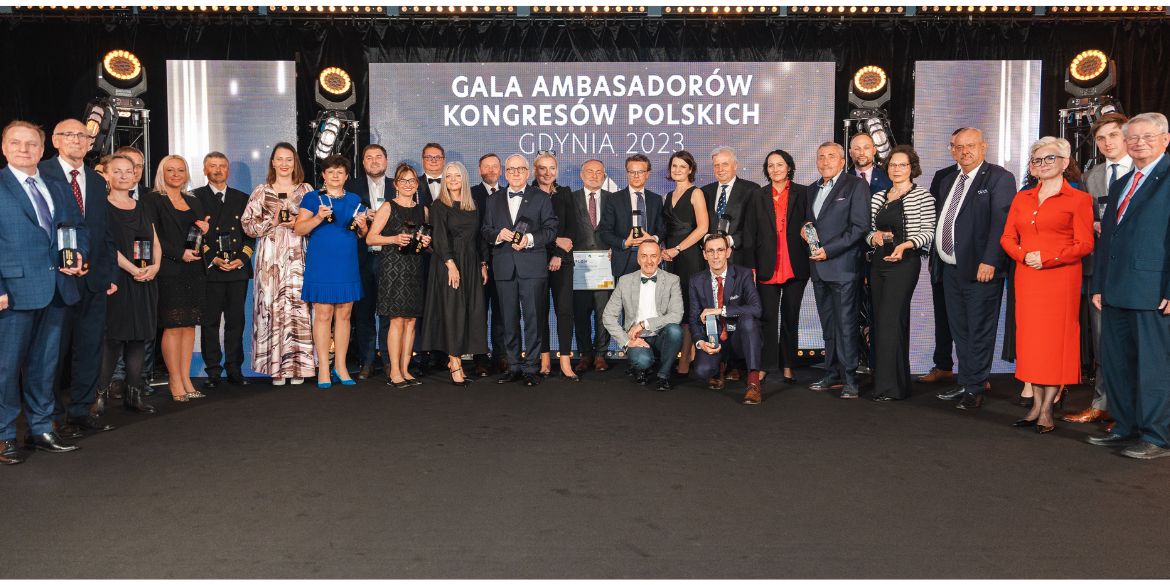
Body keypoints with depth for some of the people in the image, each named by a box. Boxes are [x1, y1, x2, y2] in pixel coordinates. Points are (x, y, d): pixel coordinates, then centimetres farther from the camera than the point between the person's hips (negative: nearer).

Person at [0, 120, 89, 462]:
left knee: (45, 365, 14)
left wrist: (80, 254, -1)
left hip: (57, 290, 6)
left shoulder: (59, 189, 16)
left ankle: (42, 430, 24)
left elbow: (79, 227, 21)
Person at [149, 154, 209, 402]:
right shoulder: (154, 200, 0)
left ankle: (186, 379, 9)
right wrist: (180, 254, -16)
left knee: (189, 325, 5)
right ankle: (175, 381, 0)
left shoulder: (194, 202, 19)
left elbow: (203, 238, 22)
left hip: (194, 271, 6)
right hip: (169, 271, -6)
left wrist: (205, 232, 0)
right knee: (173, 325, -6)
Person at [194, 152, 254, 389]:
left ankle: (234, 370, 11)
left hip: (239, 269, 2)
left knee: (236, 322, 5)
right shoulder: (195, 198, 5)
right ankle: (213, 372, 6)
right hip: (209, 270, -2)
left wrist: (242, 258, -3)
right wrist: (214, 259, -10)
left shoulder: (241, 198, 14)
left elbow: (250, 233, 12)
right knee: (210, 322, 0)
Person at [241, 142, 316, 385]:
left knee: (297, 307, -6)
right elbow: (247, 224, 5)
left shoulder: (306, 190, 11)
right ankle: (276, 366, 4)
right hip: (270, 258, 0)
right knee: (272, 307, -3)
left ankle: (297, 366, 2)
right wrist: (272, 223, -8)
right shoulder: (261, 191, 9)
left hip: (297, 257, 0)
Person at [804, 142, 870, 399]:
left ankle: (849, 378, 0)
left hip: (843, 266, -7)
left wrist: (828, 250, -16)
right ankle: (832, 374, 18)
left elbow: (860, 226, -11)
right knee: (828, 325, 11)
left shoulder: (856, 185, -3)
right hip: (819, 268, 7)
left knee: (846, 324, -6)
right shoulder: (813, 189, 19)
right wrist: (804, 229, 4)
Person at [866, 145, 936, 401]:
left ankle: (891, 386, -5)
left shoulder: (922, 196, -1)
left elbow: (928, 232, -6)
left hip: (904, 263, -6)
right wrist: (874, 236, -3)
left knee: (891, 320, -11)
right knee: (880, 320, 8)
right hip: (878, 262, 6)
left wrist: (906, 245, -21)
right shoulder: (878, 197, 15)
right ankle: (884, 380, 17)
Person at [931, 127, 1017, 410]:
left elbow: (1001, 223, -16)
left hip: (980, 269, -8)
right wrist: (938, 259, 13)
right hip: (950, 268, 8)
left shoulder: (999, 178, -7)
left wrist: (989, 261, -23)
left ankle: (974, 389, 8)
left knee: (979, 331, 0)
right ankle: (965, 383, 26)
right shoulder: (948, 182, 17)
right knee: (960, 331, 15)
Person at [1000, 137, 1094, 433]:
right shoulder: (1022, 199, 15)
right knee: (1030, 337, 5)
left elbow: (1085, 244, -6)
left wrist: (1047, 258, -16)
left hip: (1060, 279, -4)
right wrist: (1024, 255, -8)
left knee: (1056, 340, -2)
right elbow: (1007, 238, 11)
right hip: (1027, 279, 5)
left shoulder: (1078, 199, 0)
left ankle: (1047, 410, 4)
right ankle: (1036, 405, 14)